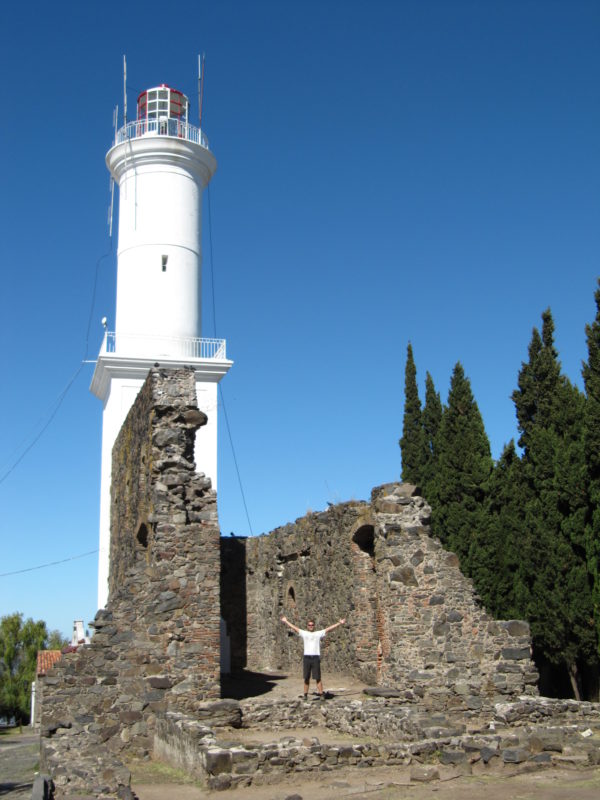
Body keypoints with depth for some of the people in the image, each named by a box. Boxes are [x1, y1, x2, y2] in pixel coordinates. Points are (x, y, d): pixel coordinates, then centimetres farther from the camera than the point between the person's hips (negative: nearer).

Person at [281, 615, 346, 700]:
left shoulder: (319, 633, 8)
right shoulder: (304, 633, 12)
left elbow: (329, 628, 4)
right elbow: (293, 627, 19)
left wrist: (339, 623, 0)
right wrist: (286, 621, 24)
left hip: (316, 658, -2)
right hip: (306, 657, 2)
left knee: (318, 678, -3)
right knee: (306, 678, 5)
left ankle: (321, 694, 0)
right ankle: (305, 694, 12)